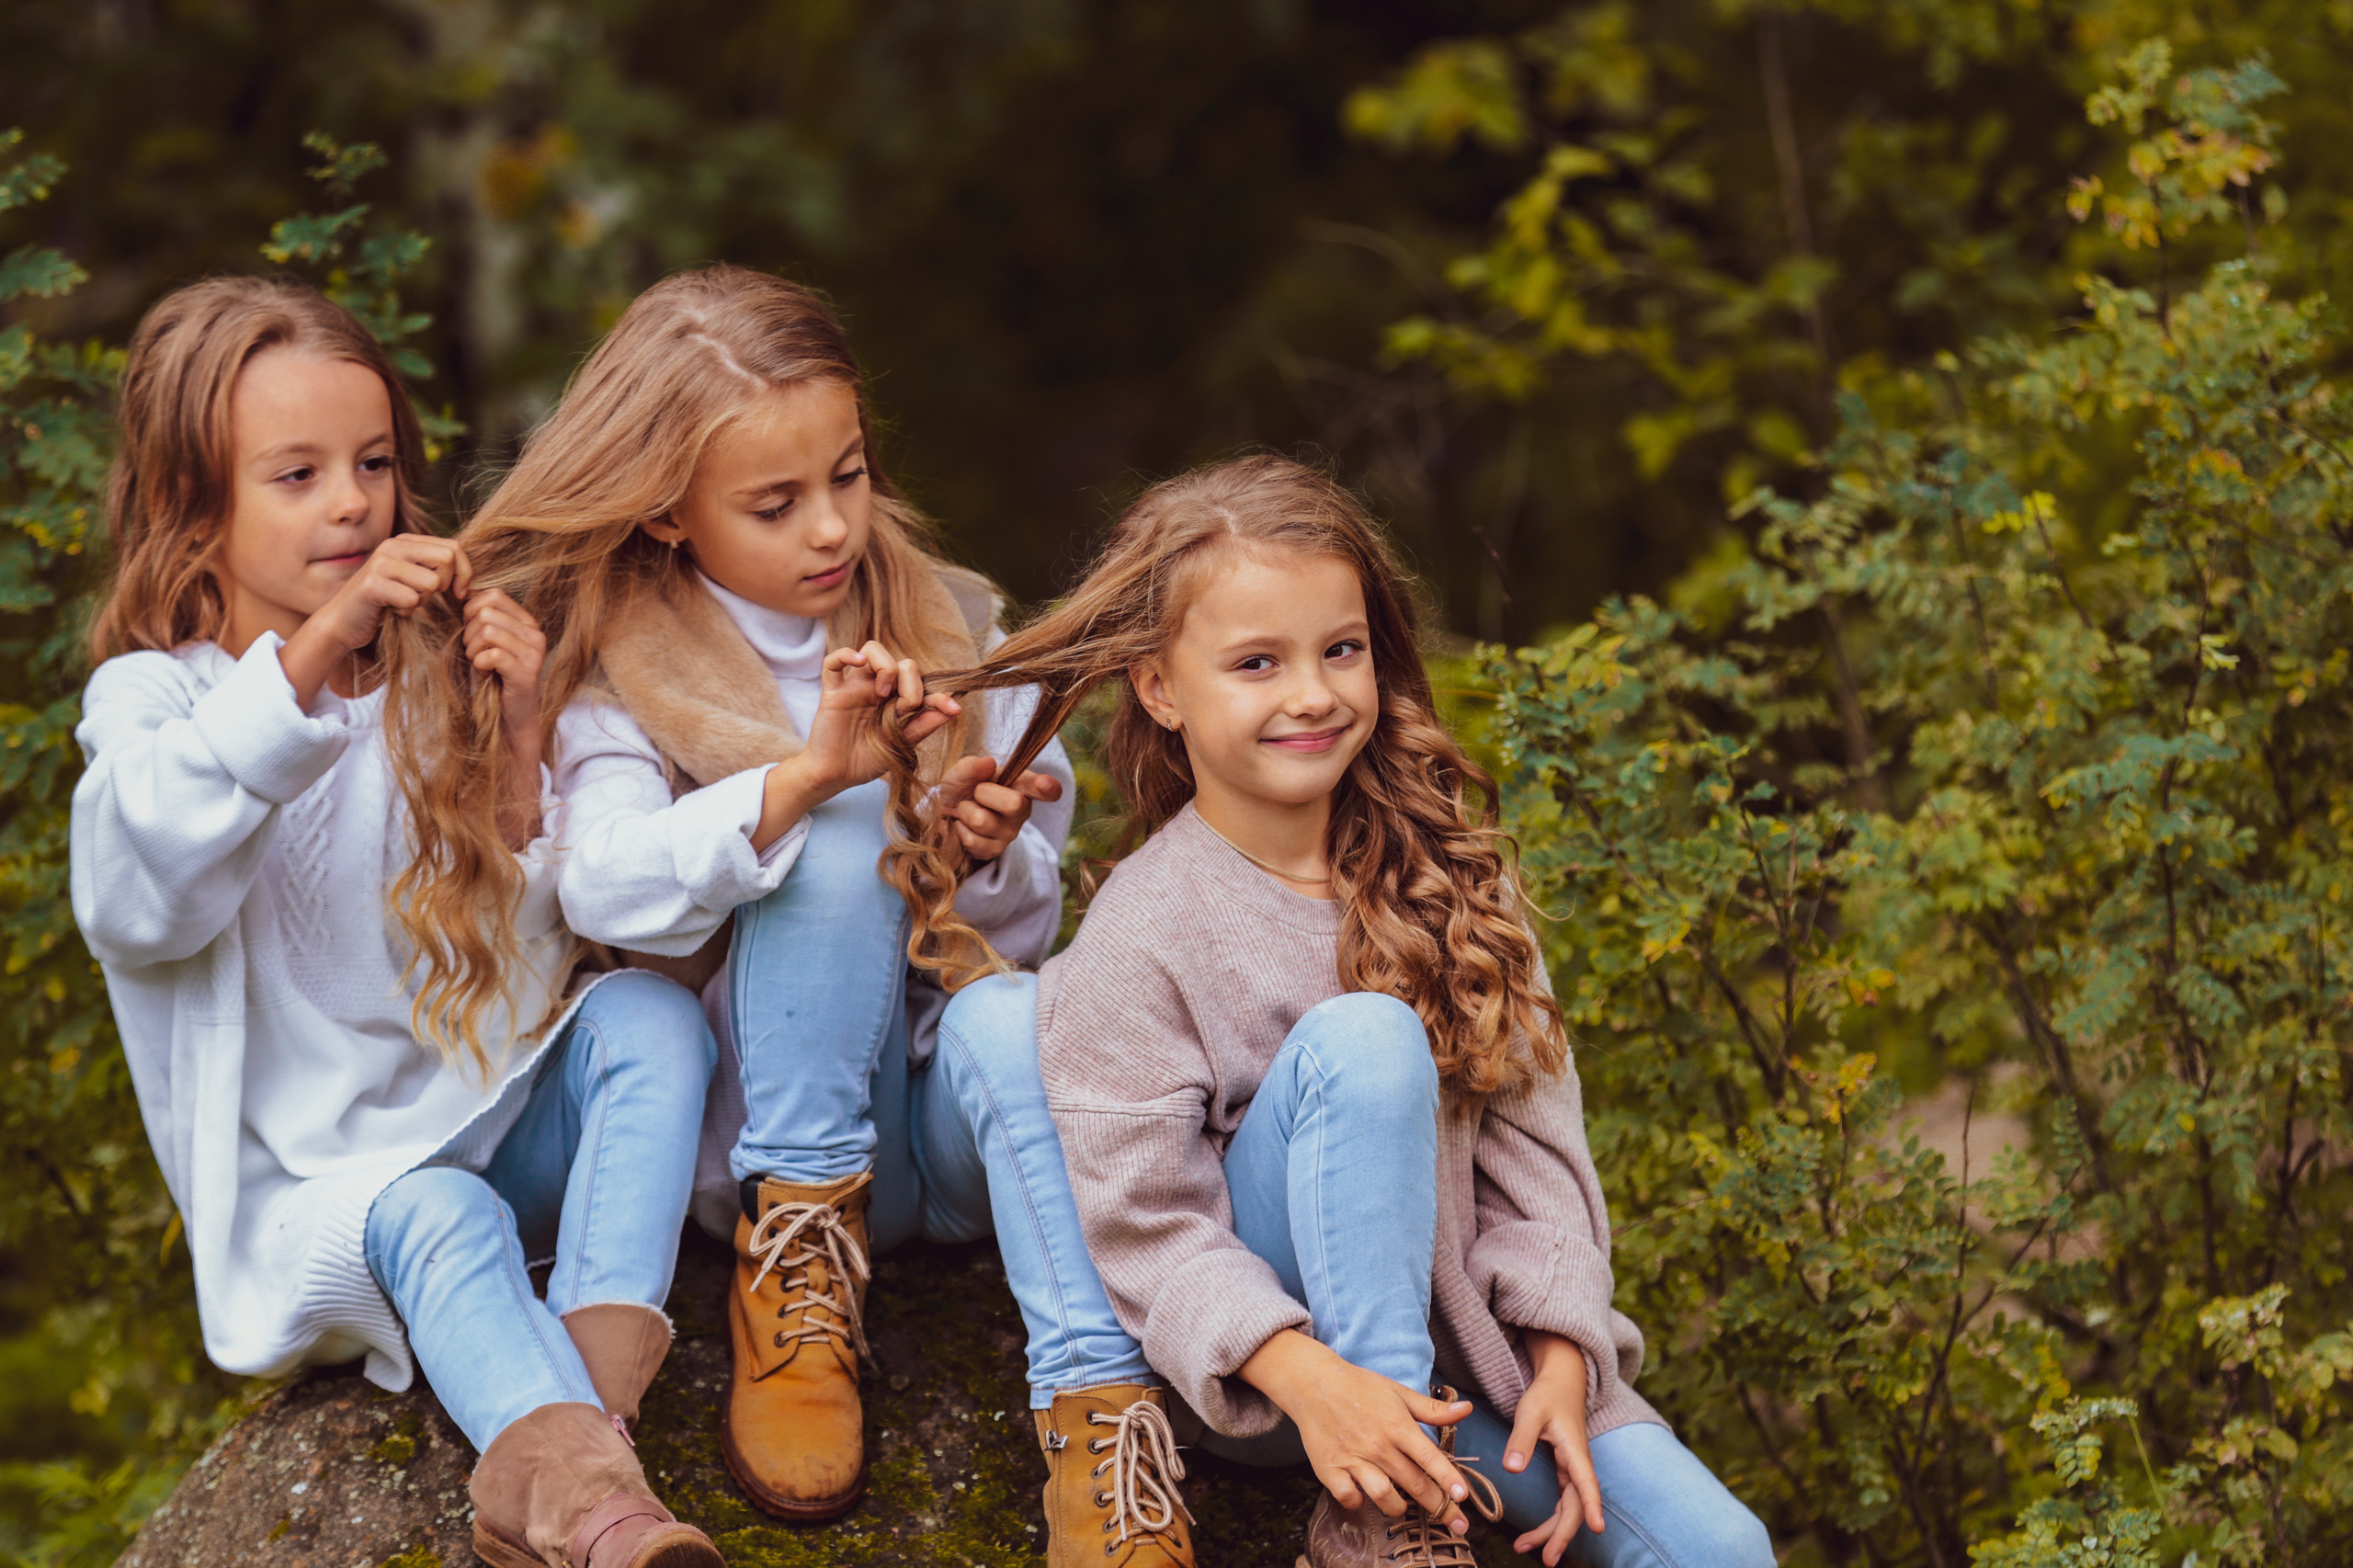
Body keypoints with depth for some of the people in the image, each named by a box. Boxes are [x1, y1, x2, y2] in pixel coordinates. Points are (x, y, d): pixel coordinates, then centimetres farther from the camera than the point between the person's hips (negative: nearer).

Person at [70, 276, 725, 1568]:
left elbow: (529, 953, 2)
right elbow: (135, 905, -30)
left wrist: (517, 752, -15)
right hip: (307, 1188, -4)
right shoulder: (153, 698, -5)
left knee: (648, 1019, -20)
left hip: (490, 1123, 4)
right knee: (436, 1218, -33)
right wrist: (312, 654, -36)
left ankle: (565, 1435, -38)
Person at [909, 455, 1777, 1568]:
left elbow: (1531, 1134, 0)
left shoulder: (1442, 869, 2)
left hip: (1464, 1332, 4)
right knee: (1363, 1037, -31)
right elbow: (1140, 1224, -15)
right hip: (1270, 1355, -4)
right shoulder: (1142, 935, -11)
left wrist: (1559, 1362, -12)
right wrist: (1309, 1377, -31)